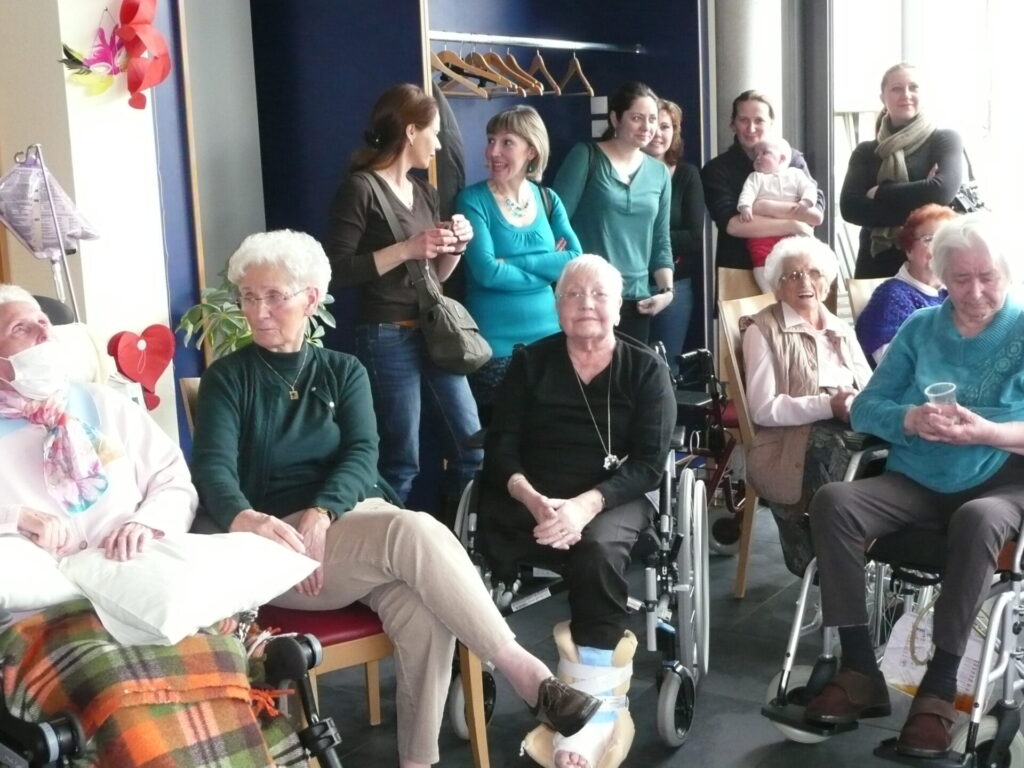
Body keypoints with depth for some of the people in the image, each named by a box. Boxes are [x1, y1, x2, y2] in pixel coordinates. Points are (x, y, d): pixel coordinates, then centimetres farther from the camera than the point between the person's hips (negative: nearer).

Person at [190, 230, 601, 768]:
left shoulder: (343, 371, 15)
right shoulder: (226, 379, 6)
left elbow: (362, 455, -1)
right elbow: (212, 468, -10)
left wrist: (320, 515, -22)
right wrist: (247, 521, -34)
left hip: (357, 518, 3)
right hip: (283, 544, -3)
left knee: (426, 616, -31)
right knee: (416, 532, -33)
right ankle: (526, 673, -30)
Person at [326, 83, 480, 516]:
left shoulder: (424, 193, 16)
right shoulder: (360, 189, -8)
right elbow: (337, 273, -17)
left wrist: (454, 248, 2)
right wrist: (406, 249, -18)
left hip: (434, 334, 8)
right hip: (387, 340, -8)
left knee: (472, 449, 10)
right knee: (400, 463, -1)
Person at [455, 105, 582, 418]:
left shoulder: (548, 200, 7)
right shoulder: (474, 200, -5)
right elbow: (487, 272, -16)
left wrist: (514, 261, -14)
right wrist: (550, 267, -8)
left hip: (548, 338, 4)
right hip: (496, 346, -4)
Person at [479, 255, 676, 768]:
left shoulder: (647, 370, 6)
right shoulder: (530, 362, 11)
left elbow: (648, 464, -4)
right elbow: (500, 446, 3)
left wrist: (585, 505, -22)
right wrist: (533, 499, -19)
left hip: (614, 500, -1)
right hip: (530, 498, 2)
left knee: (598, 546, -35)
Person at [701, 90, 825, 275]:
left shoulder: (792, 158, 5)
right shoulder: (716, 169, -1)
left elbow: (816, 210, -7)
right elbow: (730, 224, -14)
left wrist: (767, 208, -19)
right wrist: (792, 225, -15)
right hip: (737, 269, -1)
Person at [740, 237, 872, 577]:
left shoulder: (843, 331, 24)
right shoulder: (763, 330, 4)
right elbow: (763, 409, -7)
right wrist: (830, 405, -16)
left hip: (850, 434, 5)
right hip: (791, 443, -5)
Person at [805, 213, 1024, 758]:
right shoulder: (920, 327, 11)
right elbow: (865, 408, 5)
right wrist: (910, 419, -17)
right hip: (914, 484, 3)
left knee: (978, 521, -38)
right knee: (832, 501, -25)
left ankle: (940, 686, -27)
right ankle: (860, 670, -23)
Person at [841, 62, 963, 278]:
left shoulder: (944, 140, 4)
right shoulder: (866, 151, 10)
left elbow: (942, 191, -14)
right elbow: (849, 207, -5)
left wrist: (879, 194, -6)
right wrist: (916, 208, -15)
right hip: (877, 261, 2)